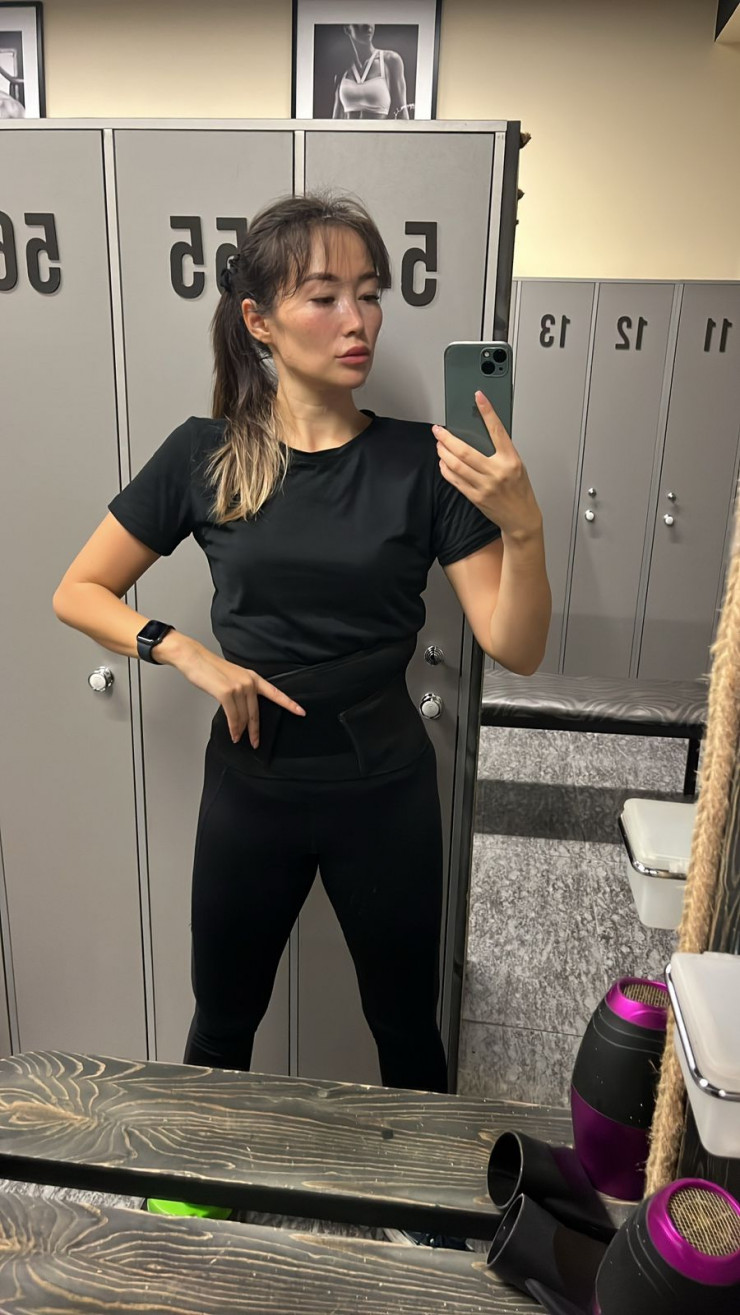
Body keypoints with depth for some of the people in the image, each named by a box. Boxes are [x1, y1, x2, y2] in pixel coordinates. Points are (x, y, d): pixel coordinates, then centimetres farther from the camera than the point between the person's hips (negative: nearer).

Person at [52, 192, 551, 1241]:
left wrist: (523, 526, -29)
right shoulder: (205, 456, -6)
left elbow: (516, 649, -12)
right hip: (251, 783, 1)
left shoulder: (421, 463, -8)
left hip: (385, 788, 0)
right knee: (222, 1019, 22)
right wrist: (190, 654, -15)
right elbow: (78, 593, 1)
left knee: (406, 1023, 18)